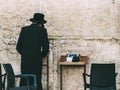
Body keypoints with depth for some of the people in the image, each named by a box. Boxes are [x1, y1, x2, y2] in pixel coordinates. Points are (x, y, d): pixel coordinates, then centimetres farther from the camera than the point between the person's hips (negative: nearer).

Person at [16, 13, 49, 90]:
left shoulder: (24, 29, 7)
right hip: (36, 60, -3)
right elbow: (46, 47, -2)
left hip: (24, 59, 3)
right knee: (37, 82, 2)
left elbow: (18, 47, 7)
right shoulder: (42, 30, -2)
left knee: (24, 81, 7)